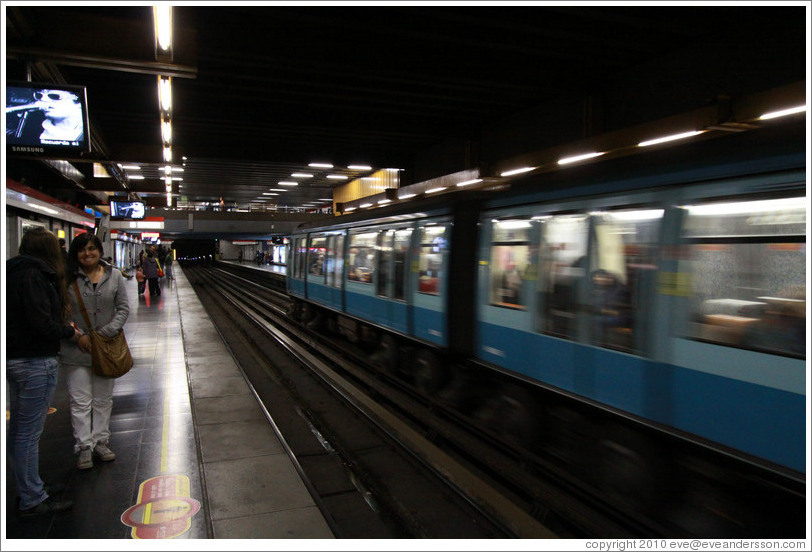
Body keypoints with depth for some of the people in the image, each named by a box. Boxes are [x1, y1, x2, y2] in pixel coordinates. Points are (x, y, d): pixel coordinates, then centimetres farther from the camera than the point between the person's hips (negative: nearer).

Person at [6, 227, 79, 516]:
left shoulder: (15, 273, 12)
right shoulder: (33, 276, -17)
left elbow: (23, 317, 12)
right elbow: (42, 324, -22)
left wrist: (62, 327, 6)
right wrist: (69, 332, -6)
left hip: (14, 359, 10)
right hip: (35, 362, -10)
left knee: (18, 429, 18)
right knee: (29, 432, 0)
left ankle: (29, 487, 33)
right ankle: (33, 500, 11)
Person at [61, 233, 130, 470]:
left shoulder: (114, 276, 3)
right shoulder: (68, 278, -5)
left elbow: (123, 308, 2)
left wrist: (106, 332, -10)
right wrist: (77, 335, -14)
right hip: (76, 351, -2)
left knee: (103, 400, 13)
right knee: (81, 401, 1)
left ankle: (101, 442, 25)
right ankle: (84, 447, 11)